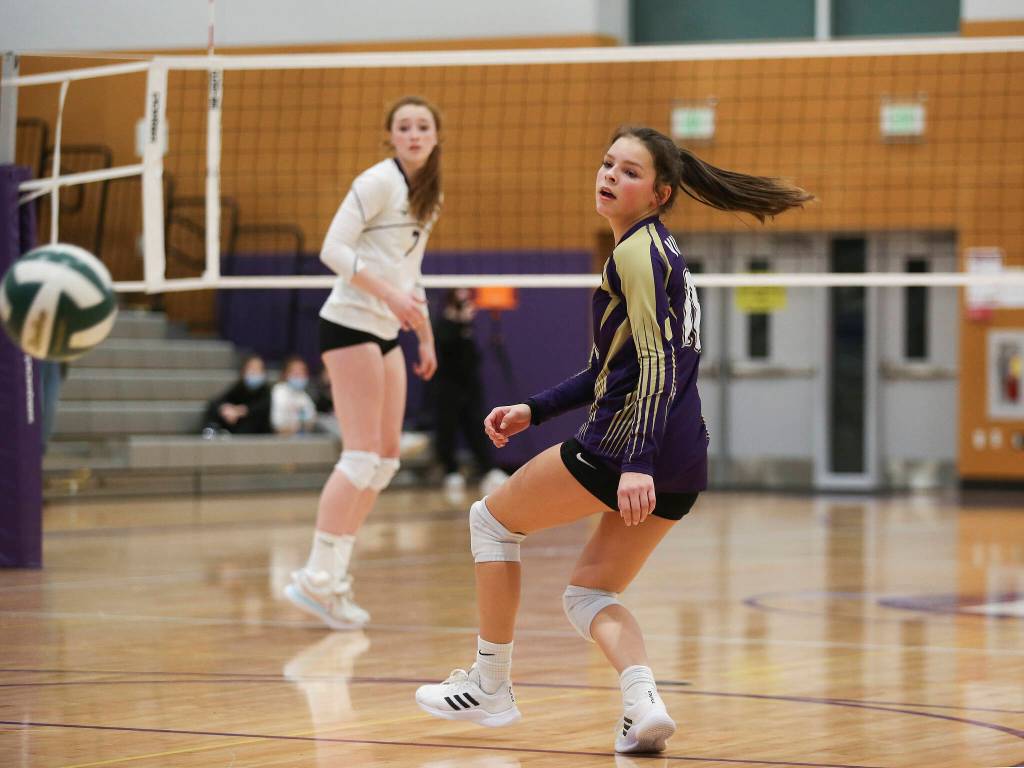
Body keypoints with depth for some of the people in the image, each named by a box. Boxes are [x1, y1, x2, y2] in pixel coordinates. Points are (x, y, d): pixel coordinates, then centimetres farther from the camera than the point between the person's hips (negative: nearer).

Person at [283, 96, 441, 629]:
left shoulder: (429, 195, 16)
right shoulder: (378, 182, -11)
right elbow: (333, 249, -17)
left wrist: (426, 336, 24)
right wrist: (389, 294, -26)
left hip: (386, 332, 9)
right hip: (351, 324, -9)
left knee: (387, 455, 8)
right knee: (362, 454, -13)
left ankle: (335, 572, 11)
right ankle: (316, 579, -12)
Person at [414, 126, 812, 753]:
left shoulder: (637, 251, -10)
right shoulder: (657, 250, 20)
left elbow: (657, 365, -19)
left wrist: (636, 463, -26)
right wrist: (534, 411, 26)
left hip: (628, 443, -9)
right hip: (684, 464, 9)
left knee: (492, 519, 10)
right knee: (589, 593, 16)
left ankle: (492, 686, 14)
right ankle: (644, 703, -11)